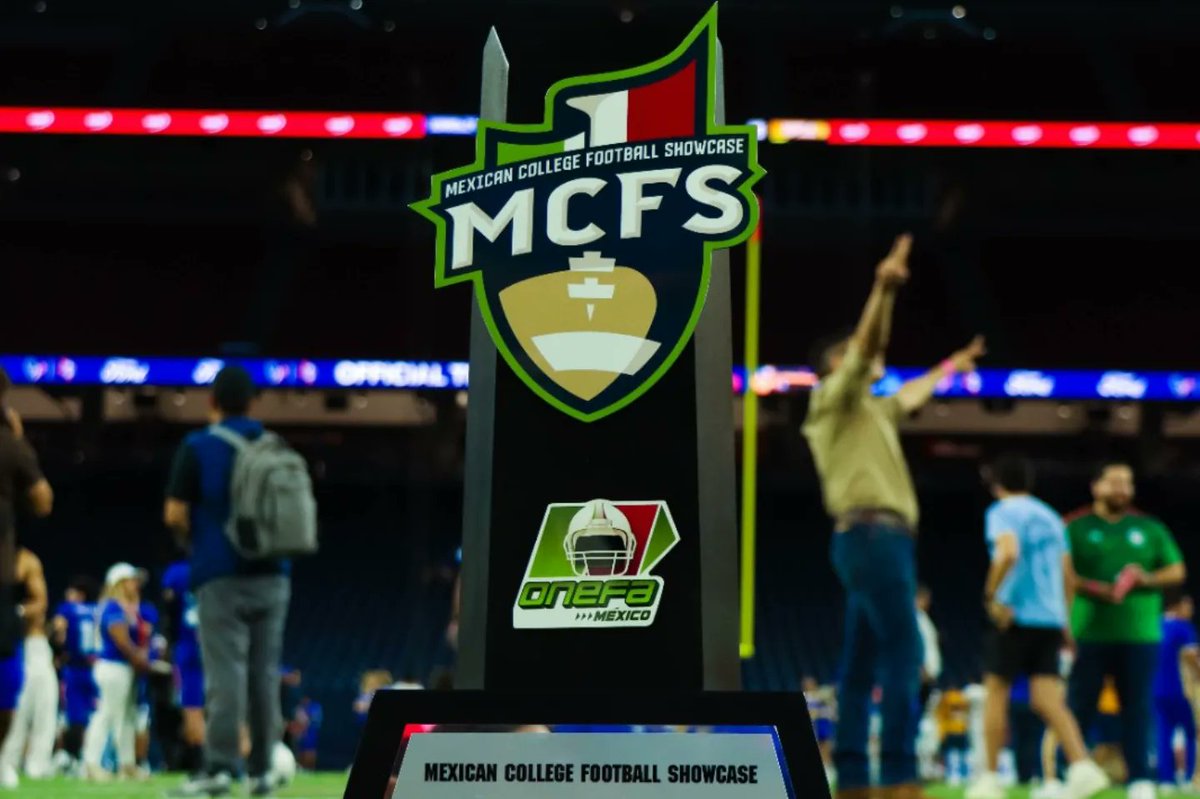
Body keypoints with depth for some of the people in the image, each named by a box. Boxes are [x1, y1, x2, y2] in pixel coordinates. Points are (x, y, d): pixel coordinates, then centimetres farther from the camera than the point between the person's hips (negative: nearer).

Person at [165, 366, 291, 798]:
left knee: (226, 673, -6)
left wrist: (198, 536, 11)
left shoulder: (197, 447, -4)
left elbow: (175, 515, -7)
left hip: (222, 576, -4)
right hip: (272, 575, 4)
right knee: (265, 673, 8)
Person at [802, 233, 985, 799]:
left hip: (880, 538, 10)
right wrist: (884, 289, -23)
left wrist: (950, 368, 55)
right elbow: (866, 344, -15)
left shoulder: (867, 410, 26)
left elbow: (911, 395, 45)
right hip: (871, 535, -10)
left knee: (862, 663, 5)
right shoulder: (834, 399, 1)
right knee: (903, 653, -16)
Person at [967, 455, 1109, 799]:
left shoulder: (1003, 512, -3)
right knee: (1047, 700, 0)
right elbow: (1067, 574, 19)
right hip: (1051, 617, 6)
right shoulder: (1050, 516, 19)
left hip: (1016, 616, -6)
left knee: (996, 693, 5)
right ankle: (1083, 767, -19)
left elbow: (1009, 552, -23)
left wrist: (991, 595, -16)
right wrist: (1064, 620, 24)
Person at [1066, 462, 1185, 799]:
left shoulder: (1151, 529, 13)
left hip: (1139, 634, 2)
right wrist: (1093, 588, -18)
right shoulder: (1075, 528, 4)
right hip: (1089, 634, -2)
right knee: (1079, 707, -1)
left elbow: (1177, 571, 13)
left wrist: (1148, 579, -8)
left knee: (1138, 708, 2)